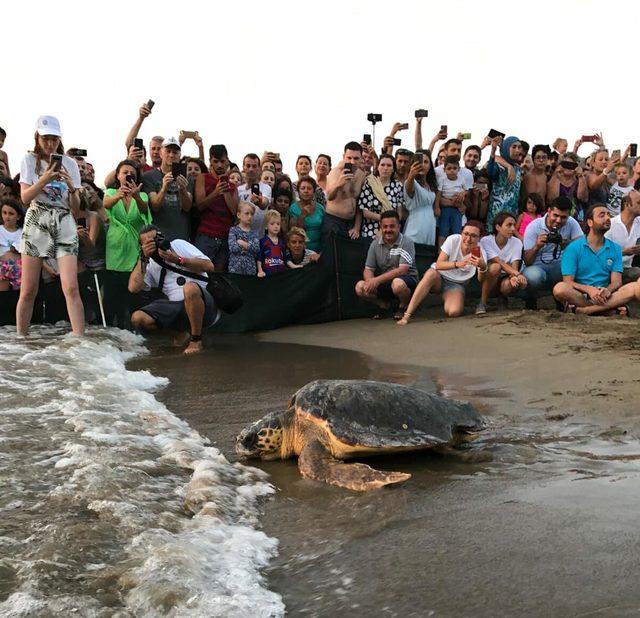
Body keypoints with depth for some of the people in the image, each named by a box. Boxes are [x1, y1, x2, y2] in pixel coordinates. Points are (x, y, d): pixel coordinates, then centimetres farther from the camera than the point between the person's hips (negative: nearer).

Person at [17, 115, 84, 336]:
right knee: (28, 291, -1)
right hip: (36, 225, 0)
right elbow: (25, 197, -5)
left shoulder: (69, 163, 9)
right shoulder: (30, 160, 6)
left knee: (71, 288, -13)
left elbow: (75, 207, 8)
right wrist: (45, 179, -18)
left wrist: (71, 187, -12)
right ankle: (21, 339, 11)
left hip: (65, 226, 0)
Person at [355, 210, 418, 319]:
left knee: (397, 283, -40)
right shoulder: (375, 244, 3)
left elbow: (402, 270, -23)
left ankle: (403, 306, -6)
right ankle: (384, 305, 7)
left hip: (408, 280, -5)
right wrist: (370, 281, -23)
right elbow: (368, 269, 3)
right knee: (360, 287, -18)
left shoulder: (406, 243, -12)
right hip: (384, 283, 5)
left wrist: (377, 280, -31)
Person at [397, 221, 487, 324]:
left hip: (457, 284, 1)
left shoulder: (479, 252, -16)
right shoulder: (453, 240, -17)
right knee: (431, 273, -38)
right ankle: (407, 315, -37)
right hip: (439, 277, 0)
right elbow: (438, 265, -23)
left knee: (454, 312, -30)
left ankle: (445, 299, 11)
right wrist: (457, 264, -41)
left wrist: (482, 267, -53)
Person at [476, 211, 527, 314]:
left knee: (514, 282, -34)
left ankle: (503, 298, 4)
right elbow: (500, 263, -27)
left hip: (504, 279, 2)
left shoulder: (517, 242, -8)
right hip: (487, 279, -2)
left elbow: (514, 266, -18)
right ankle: (483, 302, -19)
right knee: (495, 267, -35)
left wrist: (514, 276, -41)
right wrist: (518, 274, -41)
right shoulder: (486, 241, -16)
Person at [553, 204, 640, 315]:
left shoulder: (615, 249, 12)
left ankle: (582, 310, -31)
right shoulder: (573, 248, 2)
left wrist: (607, 290, -22)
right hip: (580, 295, -3)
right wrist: (589, 289, -25)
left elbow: (616, 281, 3)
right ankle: (610, 310, -27)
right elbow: (568, 282, -6)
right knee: (560, 288, -35)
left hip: (604, 297, 3)